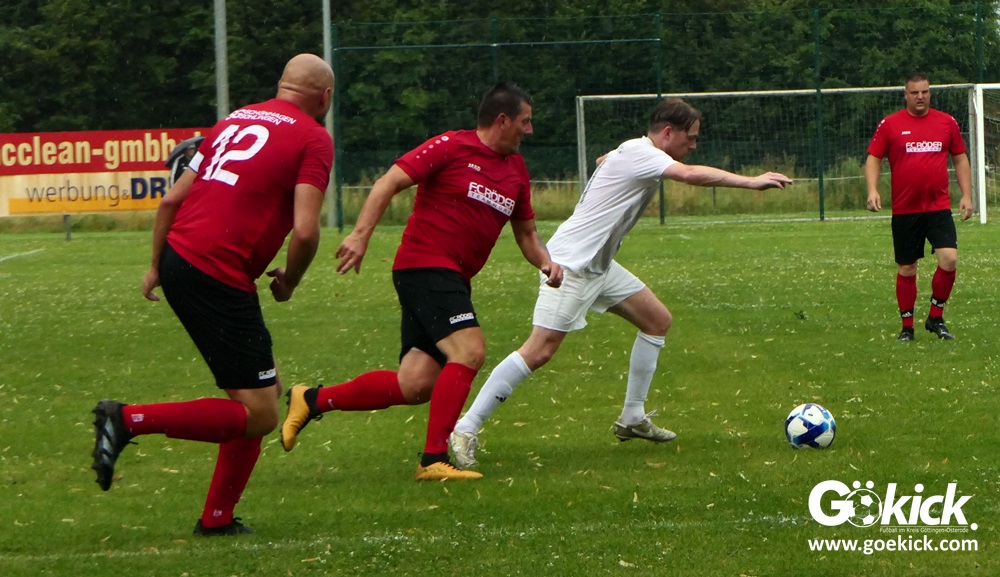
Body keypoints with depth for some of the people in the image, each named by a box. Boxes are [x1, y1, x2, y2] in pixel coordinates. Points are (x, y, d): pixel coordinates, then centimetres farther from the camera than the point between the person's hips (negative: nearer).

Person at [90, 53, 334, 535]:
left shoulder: (237, 119, 19)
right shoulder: (313, 139, -3)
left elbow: (172, 199, 17)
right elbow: (305, 230, -13)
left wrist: (157, 266, 26)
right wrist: (289, 282, 5)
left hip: (177, 258, 9)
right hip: (218, 275, -8)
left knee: (264, 390, 18)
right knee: (258, 415, -2)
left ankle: (217, 518, 19)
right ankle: (130, 420, -12)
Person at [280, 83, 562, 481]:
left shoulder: (516, 169, 17)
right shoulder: (451, 147, -6)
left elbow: (525, 233, 25)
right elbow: (389, 183, -10)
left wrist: (545, 262, 4)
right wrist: (361, 234, -21)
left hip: (453, 280, 8)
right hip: (423, 265, -8)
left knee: (415, 385, 0)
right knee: (469, 350, -23)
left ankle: (311, 400, 14)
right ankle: (434, 459, -20)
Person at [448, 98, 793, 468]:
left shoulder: (632, 153, 15)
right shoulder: (638, 153, -15)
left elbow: (603, 161, 41)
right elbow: (691, 175, -32)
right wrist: (750, 182, -30)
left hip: (598, 266, 11)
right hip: (570, 264, -11)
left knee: (658, 320, 10)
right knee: (540, 351, -17)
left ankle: (632, 419, 16)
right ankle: (465, 430, -15)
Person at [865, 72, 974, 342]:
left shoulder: (947, 122, 8)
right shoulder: (890, 125, 2)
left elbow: (960, 159, 15)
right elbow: (873, 159, 3)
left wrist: (966, 195, 7)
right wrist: (872, 190, -13)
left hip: (939, 207, 1)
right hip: (904, 210, -1)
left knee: (949, 258, -16)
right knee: (907, 269, 4)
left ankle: (936, 318, 2)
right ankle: (907, 326, 17)